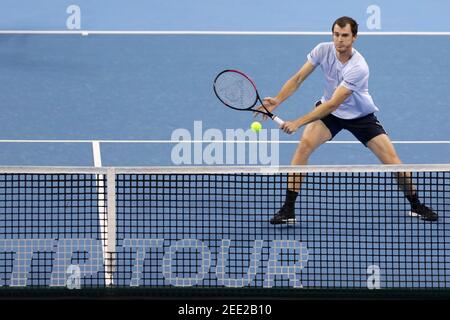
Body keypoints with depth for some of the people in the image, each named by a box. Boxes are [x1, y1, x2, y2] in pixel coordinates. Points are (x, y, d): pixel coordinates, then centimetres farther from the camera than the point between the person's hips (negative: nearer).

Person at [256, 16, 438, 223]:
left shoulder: (358, 68, -33)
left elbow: (332, 105, -35)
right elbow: (298, 79, -13)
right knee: (305, 145, -23)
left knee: (391, 159, -10)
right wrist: (277, 101, -31)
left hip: (361, 116, -3)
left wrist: (298, 123, -40)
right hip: (328, 111, 3)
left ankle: (416, 206, 14)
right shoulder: (323, 50, -18)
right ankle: (288, 210, -21)